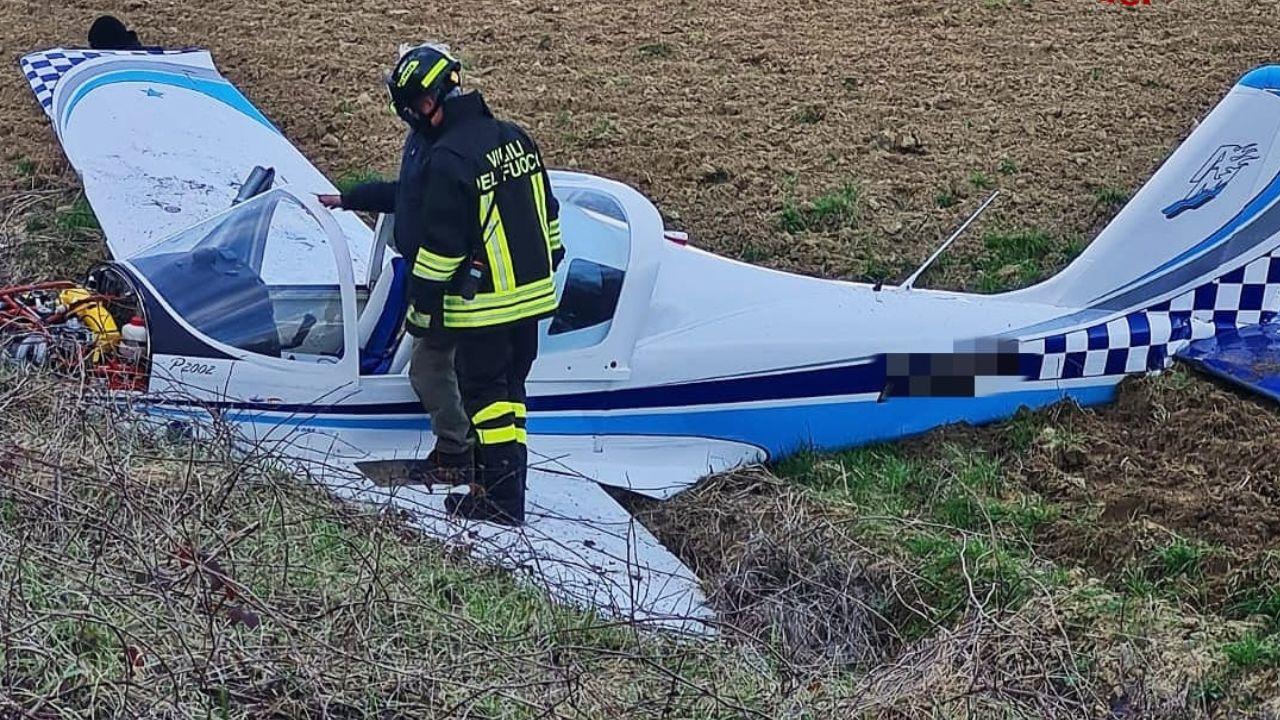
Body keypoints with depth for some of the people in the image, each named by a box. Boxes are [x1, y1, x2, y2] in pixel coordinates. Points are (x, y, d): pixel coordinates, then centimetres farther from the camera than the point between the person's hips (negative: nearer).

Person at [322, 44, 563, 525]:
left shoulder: (446, 159, -19)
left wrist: (421, 308, -7)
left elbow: (439, 246, -17)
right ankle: (505, 482, 24)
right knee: (508, 389, 17)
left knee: (484, 394, 2)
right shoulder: (515, 138, 6)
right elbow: (548, 216, 14)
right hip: (532, 294, 8)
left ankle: (502, 502, 6)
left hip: (483, 304, -8)